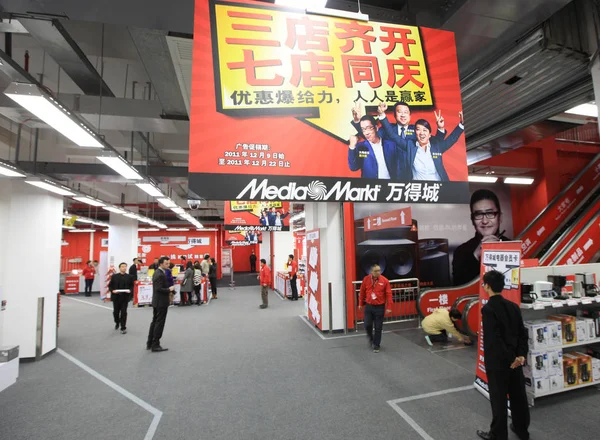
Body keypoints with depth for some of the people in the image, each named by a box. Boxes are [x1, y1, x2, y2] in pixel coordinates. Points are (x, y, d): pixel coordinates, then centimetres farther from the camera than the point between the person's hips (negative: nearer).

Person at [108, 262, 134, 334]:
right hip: (116, 297, 2)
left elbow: (132, 286, 3)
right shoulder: (114, 276, 4)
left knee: (123, 312, -1)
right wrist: (112, 290, -14)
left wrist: (130, 290, -16)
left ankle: (123, 328, 7)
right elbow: (110, 286, 4)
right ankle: (117, 323, 41)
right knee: (116, 311, 13)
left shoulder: (129, 277, 3)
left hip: (125, 297, -1)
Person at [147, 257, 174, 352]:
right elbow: (159, 289, -26)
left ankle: (149, 343, 26)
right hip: (161, 302, -10)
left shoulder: (157, 272, 11)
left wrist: (168, 291, 9)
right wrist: (169, 289, -15)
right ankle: (155, 345, 7)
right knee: (159, 323, -1)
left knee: (154, 322, 17)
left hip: (156, 301, 10)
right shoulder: (160, 275, -21)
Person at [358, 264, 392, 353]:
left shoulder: (384, 280, -10)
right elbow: (362, 292, 5)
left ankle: (376, 346, 21)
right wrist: (361, 304, 11)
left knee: (378, 328, 5)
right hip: (368, 306, 2)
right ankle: (371, 338, 36)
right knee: (367, 325, 5)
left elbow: (388, 294, -7)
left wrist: (389, 307, -9)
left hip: (380, 307, -2)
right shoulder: (366, 279, -5)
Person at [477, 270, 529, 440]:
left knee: (498, 399, 8)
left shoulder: (488, 309, -22)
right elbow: (522, 333, 3)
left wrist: (510, 359, -13)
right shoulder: (513, 306, 1)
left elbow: (494, 339, -24)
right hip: (515, 360, 7)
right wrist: (521, 354, -1)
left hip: (497, 362, -7)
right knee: (518, 395, 21)